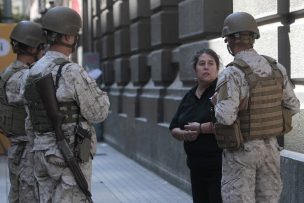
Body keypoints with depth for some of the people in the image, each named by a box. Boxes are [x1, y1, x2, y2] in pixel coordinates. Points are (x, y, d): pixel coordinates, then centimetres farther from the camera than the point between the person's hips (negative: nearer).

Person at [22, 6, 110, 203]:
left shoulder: (35, 72, 8)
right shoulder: (72, 72, -19)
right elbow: (97, 112, -12)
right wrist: (102, 96, 9)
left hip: (45, 154, 8)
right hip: (71, 157, -8)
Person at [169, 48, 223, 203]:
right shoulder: (189, 96, 14)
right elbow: (174, 128, 17)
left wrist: (200, 128, -15)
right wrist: (183, 134, -5)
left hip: (219, 165, -7)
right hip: (196, 165, 7)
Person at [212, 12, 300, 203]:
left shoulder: (231, 74, -20)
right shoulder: (276, 68, 0)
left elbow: (226, 117, -28)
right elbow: (293, 106, 7)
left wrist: (217, 104, -6)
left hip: (241, 151, -5)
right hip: (270, 147, 6)